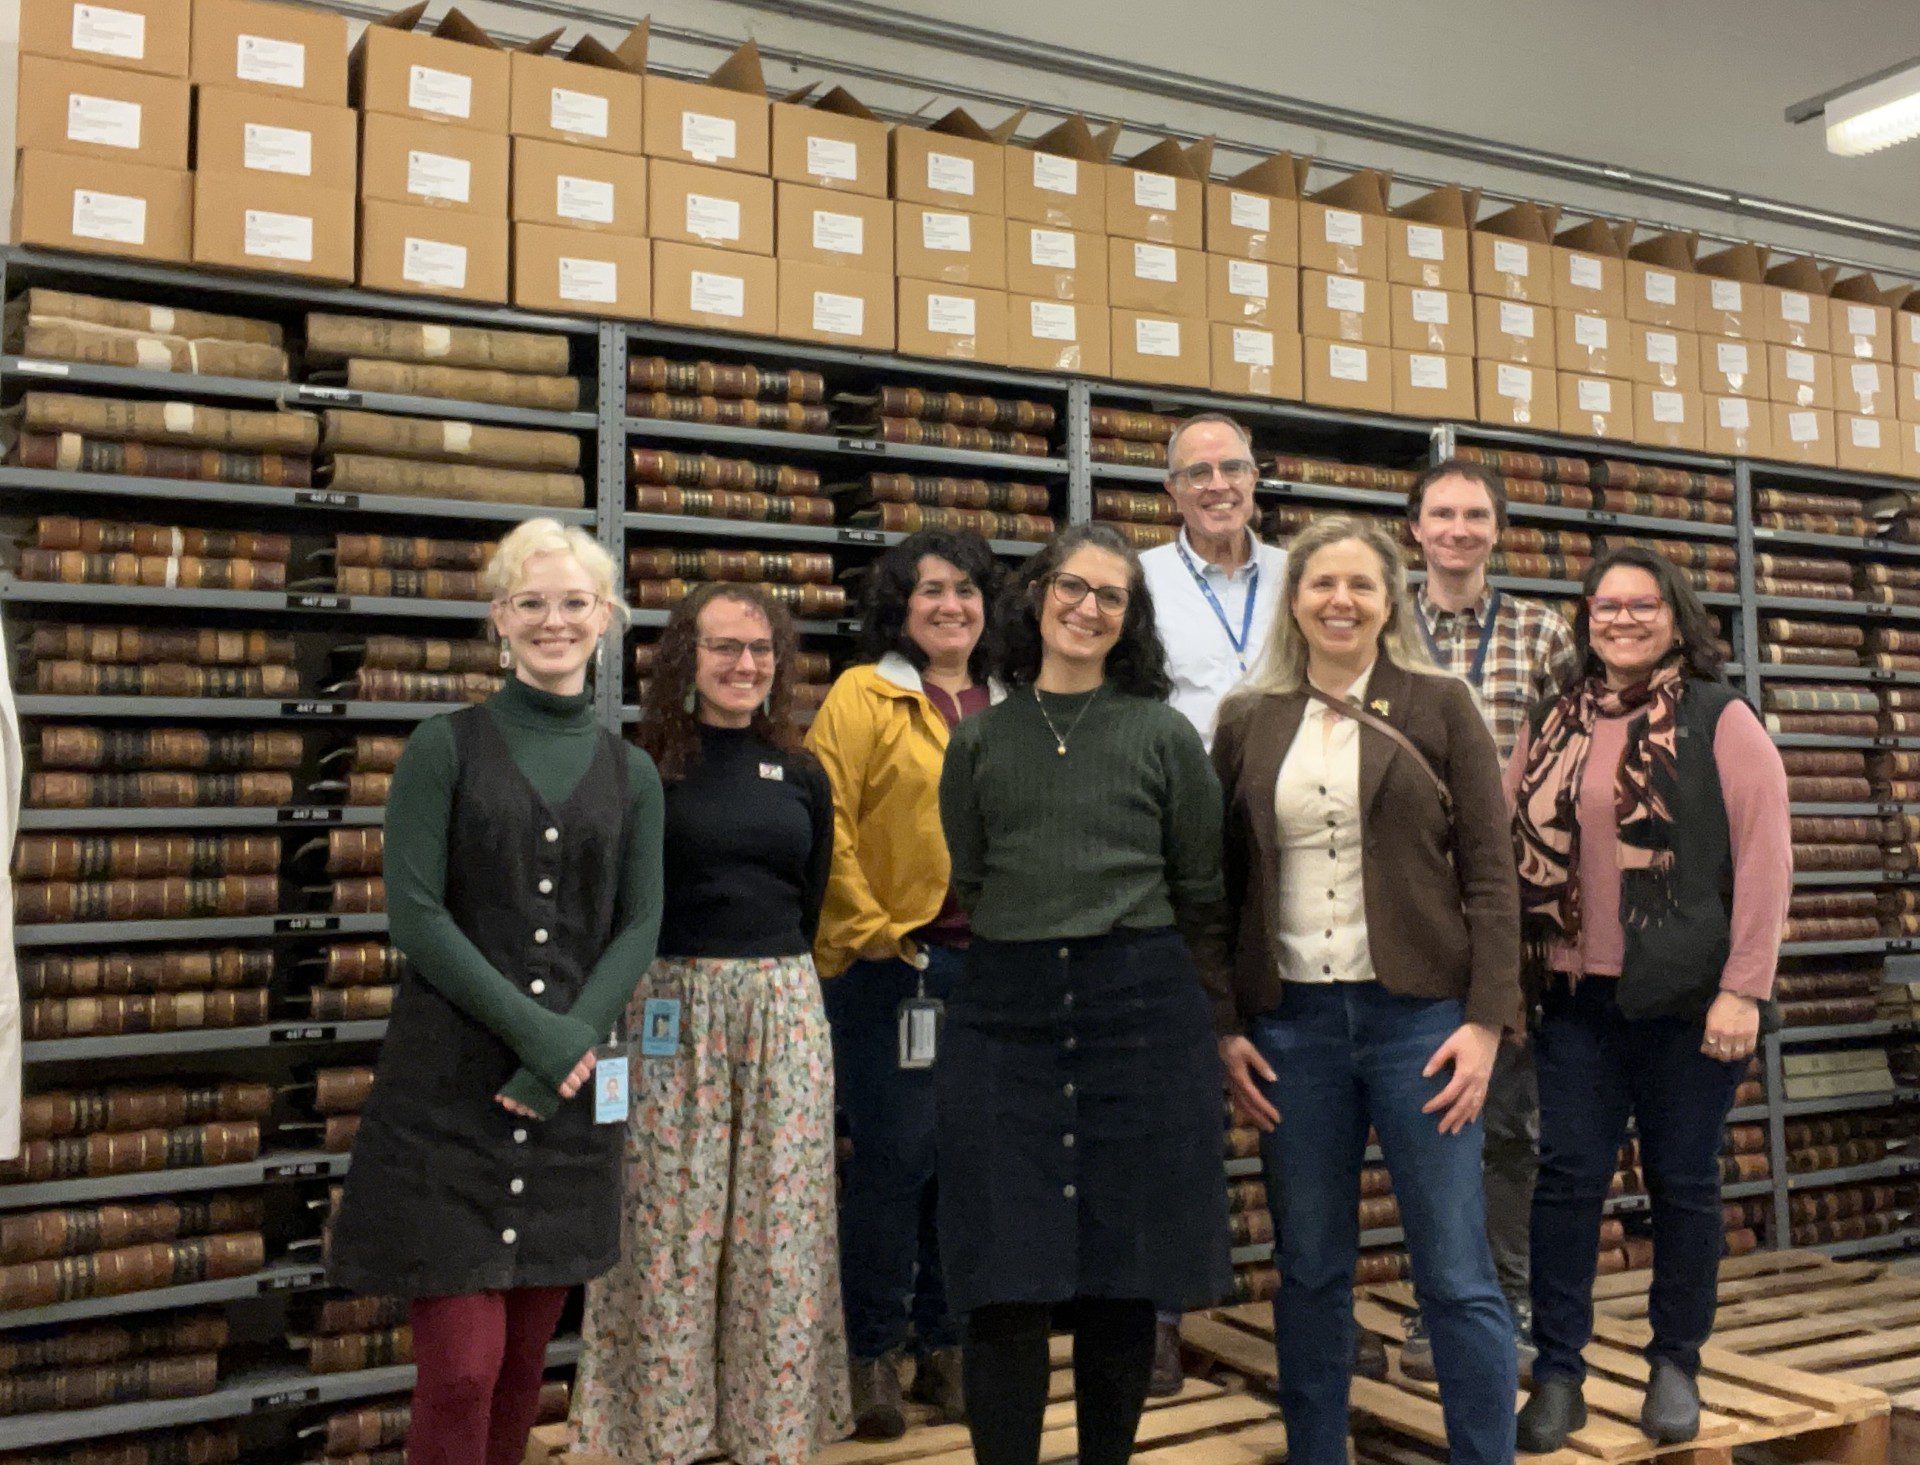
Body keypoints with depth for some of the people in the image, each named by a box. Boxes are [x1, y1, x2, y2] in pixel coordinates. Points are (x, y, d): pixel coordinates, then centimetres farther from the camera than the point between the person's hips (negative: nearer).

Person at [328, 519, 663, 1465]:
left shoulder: (630, 772, 9)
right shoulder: (446, 747, 0)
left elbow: (639, 927, 4)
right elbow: (413, 912, -8)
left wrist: (572, 1041, -11)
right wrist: (532, 1028, -14)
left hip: (570, 1089, 3)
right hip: (448, 1089, -3)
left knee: (525, 1361, 11)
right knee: (461, 1368, -4)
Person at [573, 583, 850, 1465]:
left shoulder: (802, 776, 10)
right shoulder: (643, 768, -2)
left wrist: (772, 978, 13)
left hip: (783, 1010, 3)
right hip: (670, 1008, -3)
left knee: (781, 1231, 7)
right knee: (669, 1231, 2)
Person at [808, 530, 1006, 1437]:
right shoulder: (862, 696, -3)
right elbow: (827, 828, -10)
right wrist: (871, 936, -12)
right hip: (893, 965, -5)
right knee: (893, 1159, 0)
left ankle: (944, 1347, 25)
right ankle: (873, 1357, 16)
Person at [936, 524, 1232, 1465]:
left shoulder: (1164, 735, 4)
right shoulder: (979, 739, 9)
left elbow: (1200, 892, 8)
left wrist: (1131, 956, 11)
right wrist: (1029, 951, 10)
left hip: (1140, 1009, -1)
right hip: (1005, 1014, 1)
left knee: (1123, 1277, 7)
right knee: (1006, 1282, 0)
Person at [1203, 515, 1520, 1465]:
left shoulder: (1439, 707, 2)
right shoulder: (1248, 722, 7)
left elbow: (1490, 875, -1)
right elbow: (1219, 886, 8)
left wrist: (1486, 1021, -9)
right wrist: (1225, 1027, 2)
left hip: (1418, 1013, -2)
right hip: (1289, 1022, 2)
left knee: (1457, 1274, 1)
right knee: (1309, 1270, 10)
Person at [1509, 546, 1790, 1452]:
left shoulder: (1721, 720, -2)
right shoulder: (1551, 726, 10)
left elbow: (1765, 859, -8)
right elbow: (1507, 849, 10)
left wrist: (1743, 987, -13)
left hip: (1689, 1000, -3)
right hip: (1577, 998, 3)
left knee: (1682, 1182, 8)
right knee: (1568, 1177, 3)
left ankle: (1675, 1366, 25)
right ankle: (1557, 1372, 14)